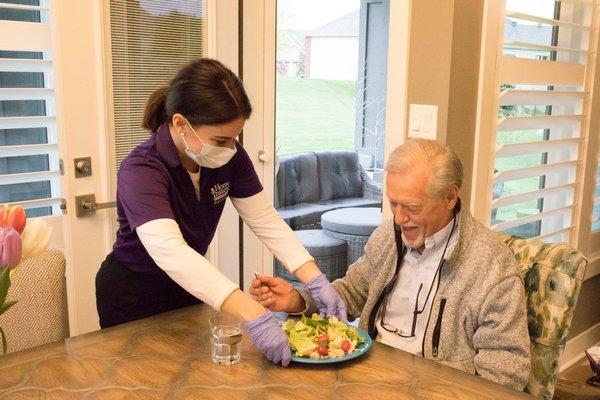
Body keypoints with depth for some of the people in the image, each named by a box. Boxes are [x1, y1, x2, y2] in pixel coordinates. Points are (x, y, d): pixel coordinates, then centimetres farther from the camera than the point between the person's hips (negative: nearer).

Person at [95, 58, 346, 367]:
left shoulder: (230, 157, -15)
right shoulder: (140, 171, -33)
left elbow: (267, 222, -15)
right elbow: (169, 252, -47)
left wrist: (316, 281, -28)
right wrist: (255, 317, -55)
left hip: (190, 286, 5)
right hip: (132, 295, -4)